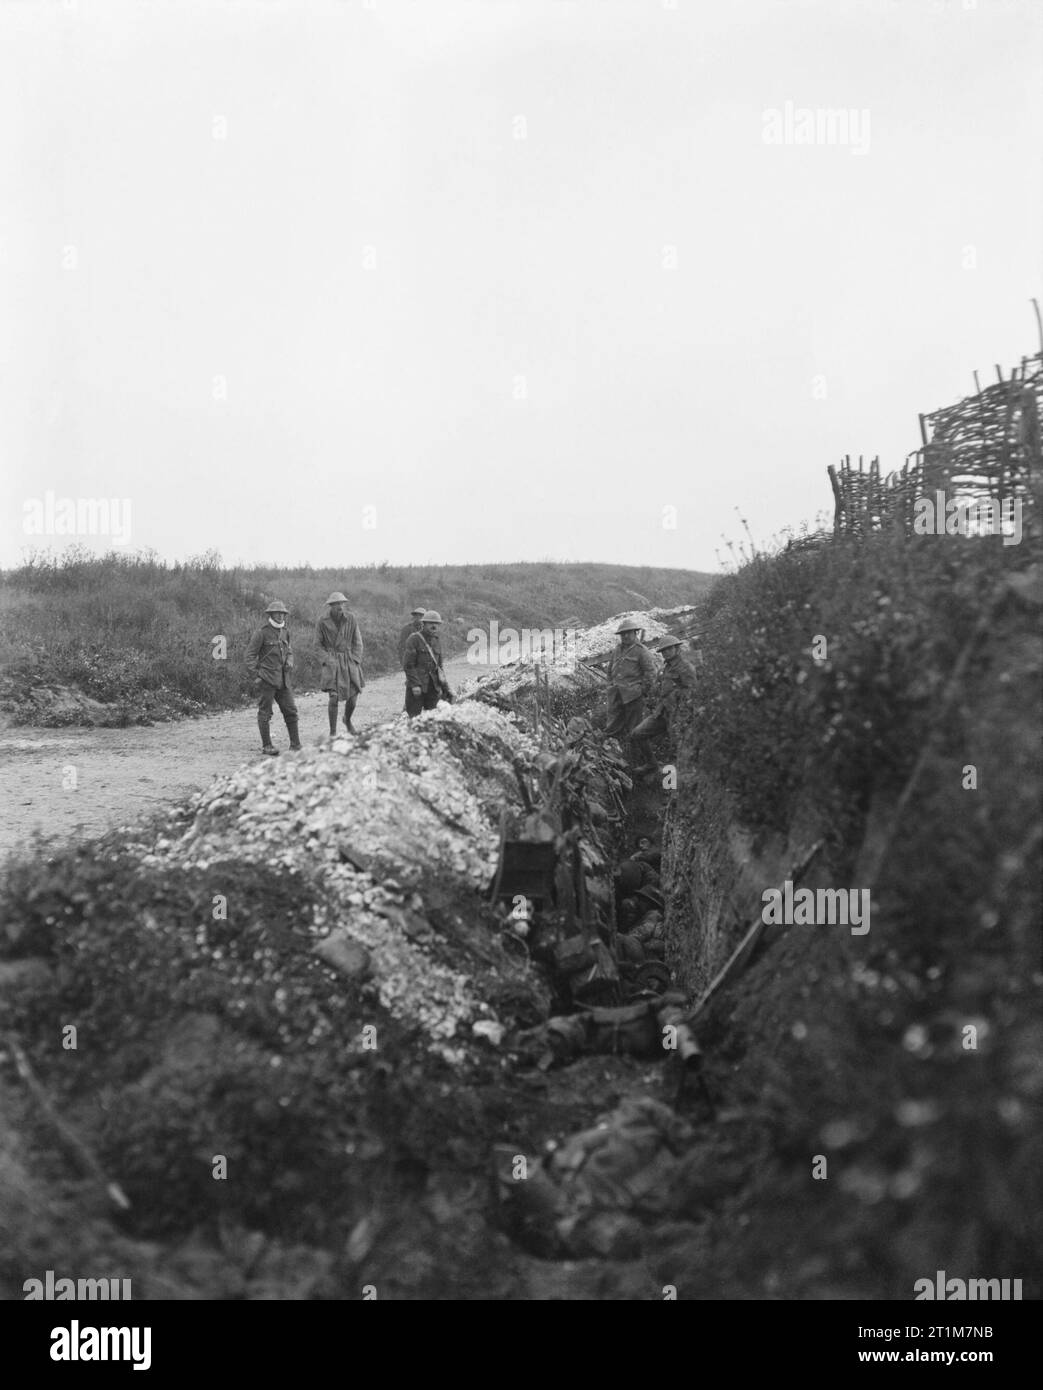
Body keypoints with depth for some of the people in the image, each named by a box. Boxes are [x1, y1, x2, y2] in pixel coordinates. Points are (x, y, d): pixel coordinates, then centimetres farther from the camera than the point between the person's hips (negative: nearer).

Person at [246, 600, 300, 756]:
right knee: (265, 712, 1)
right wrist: (255, 676, -11)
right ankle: (266, 746, 10)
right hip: (267, 678, -6)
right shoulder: (261, 633, -7)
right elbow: (250, 655, -6)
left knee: (291, 711, 4)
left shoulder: (285, 632, 12)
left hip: (282, 678, 6)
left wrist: (290, 662, 5)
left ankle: (295, 746, 9)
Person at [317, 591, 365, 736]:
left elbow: (357, 642, 7)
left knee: (354, 695, 0)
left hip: (350, 660, 2)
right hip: (332, 662, -2)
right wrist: (327, 659, -7)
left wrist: (356, 660, -1)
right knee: (334, 697, -12)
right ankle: (332, 732, -1)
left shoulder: (351, 618, 0)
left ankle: (347, 720, 32)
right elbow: (319, 644, 5)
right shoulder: (323, 622, -3)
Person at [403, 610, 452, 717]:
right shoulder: (414, 639, -5)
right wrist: (415, 684, -19)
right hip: (417, 687, -5)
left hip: (433, 687, 6)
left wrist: (445, 688, 13)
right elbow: (408, 665, -10)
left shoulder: (437, 640, 14)